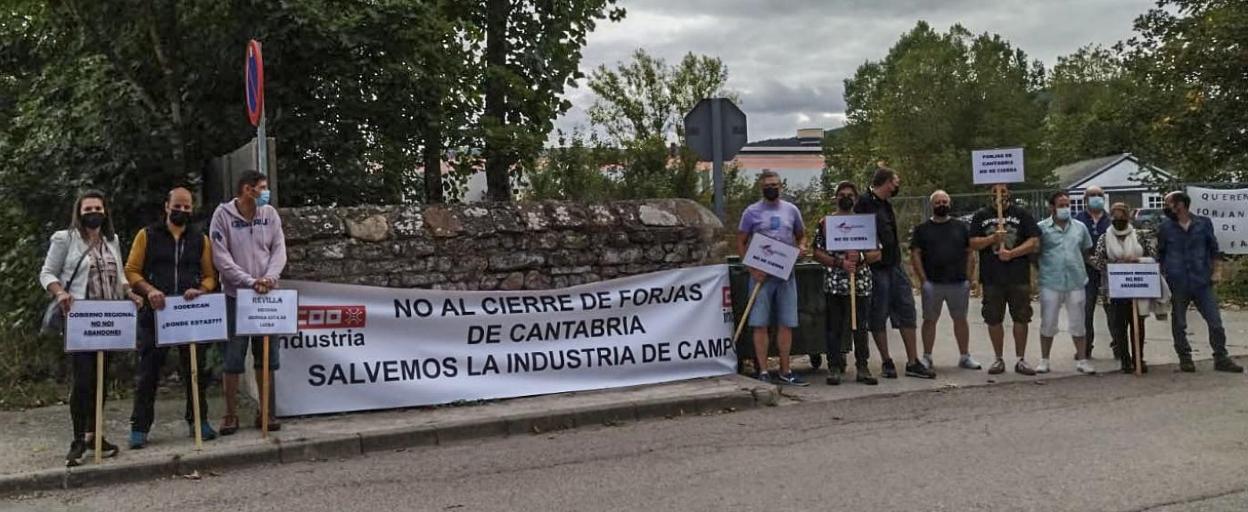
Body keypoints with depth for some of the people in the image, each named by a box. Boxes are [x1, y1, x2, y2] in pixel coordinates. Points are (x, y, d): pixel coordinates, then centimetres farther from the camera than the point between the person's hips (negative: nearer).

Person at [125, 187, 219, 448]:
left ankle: (198, 420, 19)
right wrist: (149, 290, -15)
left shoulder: (200, 239, 11)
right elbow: (131, 271, 2)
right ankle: (140, 427, 8)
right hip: (155, 312, -2)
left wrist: (200, 291, -11)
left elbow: (210, 276, 10)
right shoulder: (147, 235, 5)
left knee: (195, 369, 8)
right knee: (148, 371, 1)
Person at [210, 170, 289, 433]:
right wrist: (250, 281, -18)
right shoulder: (223, 214, -5)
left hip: (266, 295, 3)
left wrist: (270, 277, -14)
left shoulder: (270, 214, 5)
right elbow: (221, 257, -10)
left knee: (267, 356, 7)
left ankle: (266, 412, 15)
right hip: (235, 295, -3)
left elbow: (279, 249, 3)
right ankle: (231, 415, 11)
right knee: (233, 359, 1)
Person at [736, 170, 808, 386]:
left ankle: (785, 371, 14)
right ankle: (763, 372, 2)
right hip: (761, 274, -3)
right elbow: (741, 242, 0)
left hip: (786, 273, 3)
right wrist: (752, 269, -11)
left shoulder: (791, 210, 10)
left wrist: (800, 247, -3)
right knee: (760, 325, -3)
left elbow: (801, 236, 21)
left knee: (786, 324, 5)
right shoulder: (751, 212, 0)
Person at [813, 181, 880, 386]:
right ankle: (834, 367, 10)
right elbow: (818, 253, -1)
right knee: (834, 328, 2)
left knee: (861, 328, 6)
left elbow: (877, 253, 6)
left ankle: (862, 368, 14)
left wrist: (860, 257, -14)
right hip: (834, 284, -1)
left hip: (862, 283, 2)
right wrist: (839, 263, -14)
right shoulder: (825, 223, 3)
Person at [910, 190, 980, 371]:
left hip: (959, 283, 2)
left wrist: (968, 277, 0)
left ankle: (965, 356, 17)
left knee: (960, 319, 7)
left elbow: (969, 252, 10)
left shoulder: (961, 227, 11)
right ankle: (927, 357, 10)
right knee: (930, 320, 2)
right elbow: (915, 254, 1)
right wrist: (923, 280, -7)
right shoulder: (922, 229, 5)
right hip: (932, 284, -2)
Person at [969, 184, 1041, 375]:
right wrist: (992, 239, -15)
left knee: (1021, 318, 2)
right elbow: (973, 243, 2)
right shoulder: (981, 216, 9)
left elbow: (1034, 242, -1)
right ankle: (999, 359, 16)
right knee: (994, 320, 5)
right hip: (991, 278, 1)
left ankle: (1021, 360, 11)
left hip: (1019, 276, -1)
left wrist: (1012, 253, -14)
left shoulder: (1021, 214, 6)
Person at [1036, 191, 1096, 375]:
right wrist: (1039, 270, -2)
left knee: (1078, 323, 8)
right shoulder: (1042, 228, -2)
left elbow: (1086, 251, 19)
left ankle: (1082, 360, 17)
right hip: (1050, 283, -2)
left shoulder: (1080, 227, 9)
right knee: (1048, 324, 5)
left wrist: (1080, 268, 12)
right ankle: (1044, 360, 16)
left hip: (1076, 282, 3)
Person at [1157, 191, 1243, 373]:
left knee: (1215, 322, 1)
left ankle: (1221, 358, 12)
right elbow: (1159, 254, 9)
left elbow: (1213, 249, 10)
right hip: (1177, 284, 0)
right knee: (1179, 324, 7)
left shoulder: (1204, 223, 2)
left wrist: (1212, 273, 5)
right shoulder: (1165, 227, 2)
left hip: (1201, 282, 0)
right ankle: (1184, 358, 20)